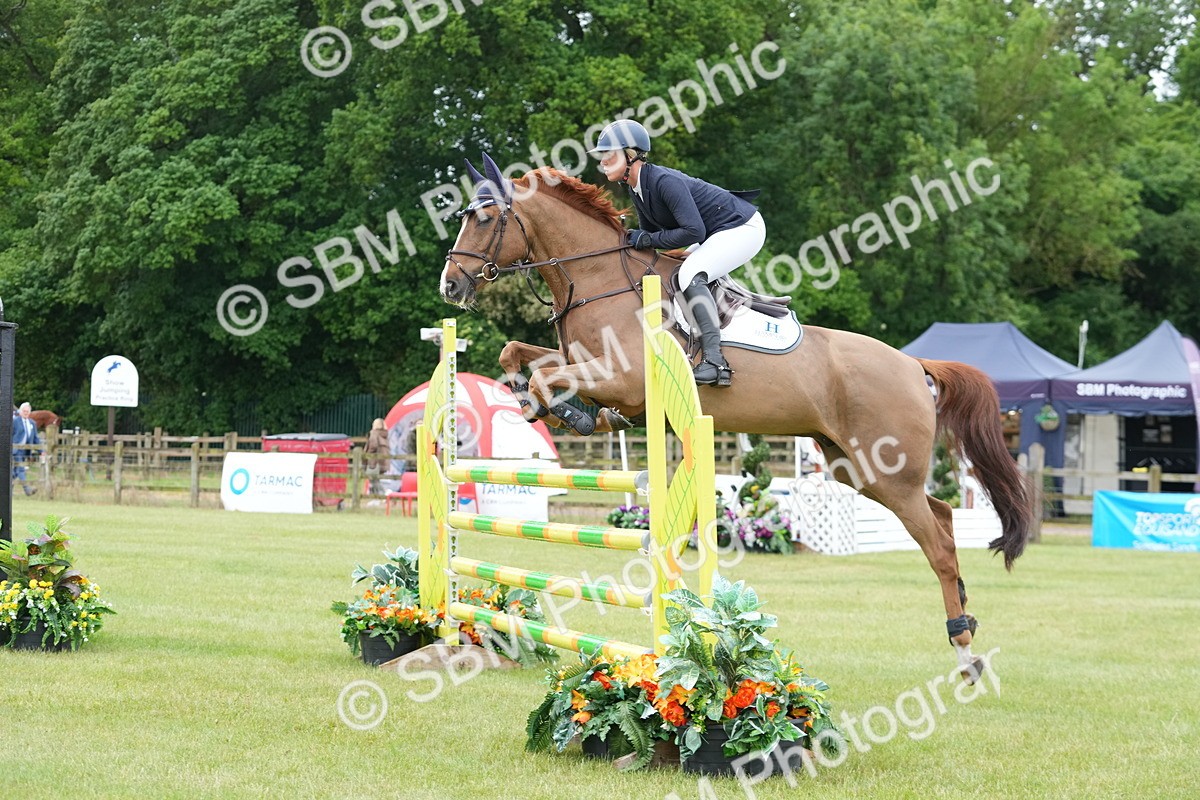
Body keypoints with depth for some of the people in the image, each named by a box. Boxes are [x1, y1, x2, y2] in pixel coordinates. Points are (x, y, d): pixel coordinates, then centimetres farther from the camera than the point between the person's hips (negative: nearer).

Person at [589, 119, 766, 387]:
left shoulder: (664, 182, -26)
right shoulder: (636, 189, 3)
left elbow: (694, 231, -31)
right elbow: (650, 231, 14)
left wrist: (648, 240, -24)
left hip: (743, 229, -11)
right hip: (718, 234, 11)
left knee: (690, 275, -29)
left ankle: (714, 360, -34)